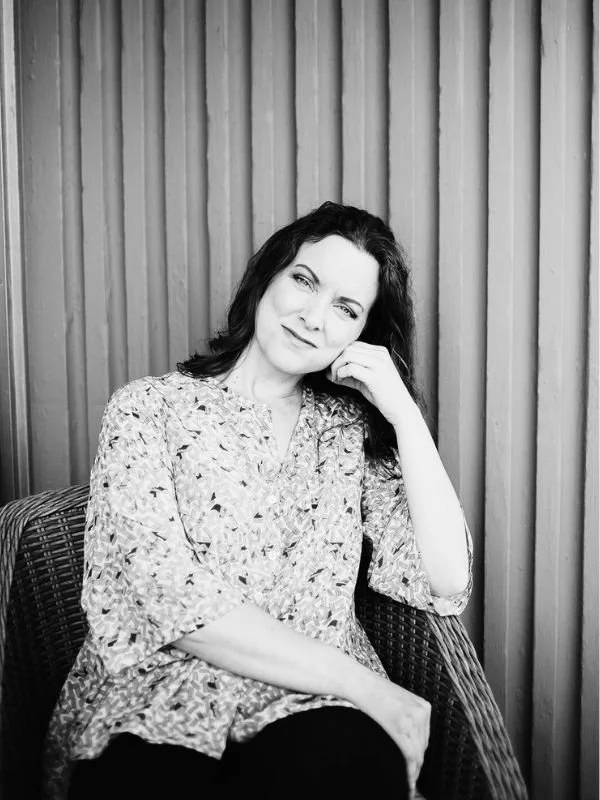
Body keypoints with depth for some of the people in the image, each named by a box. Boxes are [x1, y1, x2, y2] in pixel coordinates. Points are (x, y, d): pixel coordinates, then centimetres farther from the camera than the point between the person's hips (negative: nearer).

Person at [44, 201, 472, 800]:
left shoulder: (352, 429, 11)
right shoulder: (148, 409, 2)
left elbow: (446, 586, 1)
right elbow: (171, 596, -11)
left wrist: (404, 410, -3)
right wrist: (366, 686, -14)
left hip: (315, 710, 2)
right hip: (154, 707, -1)